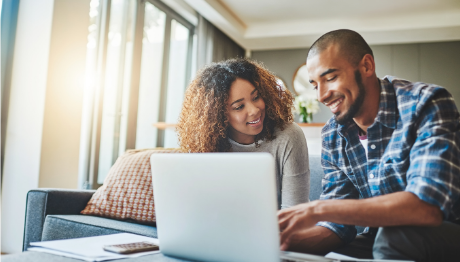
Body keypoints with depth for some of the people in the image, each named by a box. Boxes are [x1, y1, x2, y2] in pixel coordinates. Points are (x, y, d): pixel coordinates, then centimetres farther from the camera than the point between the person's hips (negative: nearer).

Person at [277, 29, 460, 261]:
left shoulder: (426, 104, -18)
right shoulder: (332, 135, 0)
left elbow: (428, 207, -31)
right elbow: (338, 225, -1)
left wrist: (318, 209, -34)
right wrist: (287, 239, -21)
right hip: (381, 239, 4)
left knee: (393, 236, -33)